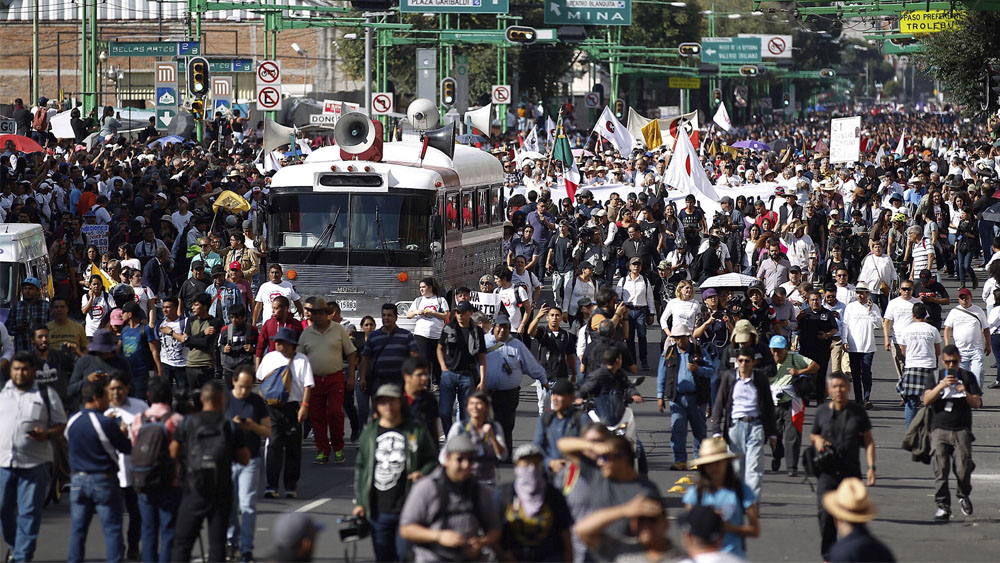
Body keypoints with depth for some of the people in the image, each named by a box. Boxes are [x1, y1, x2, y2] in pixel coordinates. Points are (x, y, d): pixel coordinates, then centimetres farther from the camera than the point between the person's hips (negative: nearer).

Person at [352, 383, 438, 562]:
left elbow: (432, 460, 10)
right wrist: (359, 502, 10)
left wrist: (423, 473, -13)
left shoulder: (416, 430, 2)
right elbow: (360, 468, 15)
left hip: (408, 509, -3)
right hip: (378, 511, 3)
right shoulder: (369, 432, 10)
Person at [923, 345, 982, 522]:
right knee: (941, 468, -8)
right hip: (940, 429, 0)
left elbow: (977, 403, 7)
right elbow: (927, 400, -2)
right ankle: (943, 506, -4)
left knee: (963, 466, -9)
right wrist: (942, 386, -15)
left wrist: (965, 393, -12)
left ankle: (963, 495, 20)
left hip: (962, 430, 0)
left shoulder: (968, 377, 12)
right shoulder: (934, 377, 12)